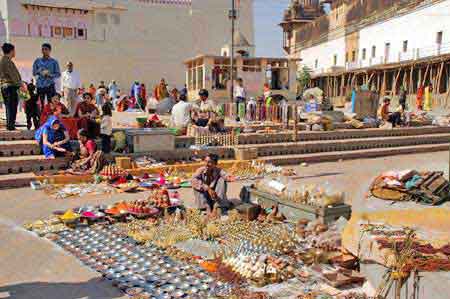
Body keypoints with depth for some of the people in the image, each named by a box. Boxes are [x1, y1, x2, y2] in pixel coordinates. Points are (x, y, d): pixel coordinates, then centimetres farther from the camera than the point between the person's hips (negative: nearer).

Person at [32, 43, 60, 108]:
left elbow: (58, 74, 1)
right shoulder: (37, 61, 9)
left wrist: (50, 75, -15)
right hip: (39, 85, 2)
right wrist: (39, 71, -11)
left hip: (50, 85, -2)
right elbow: (34, 73, 9)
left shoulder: (54, 62, 3)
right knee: (41, 104, 3)